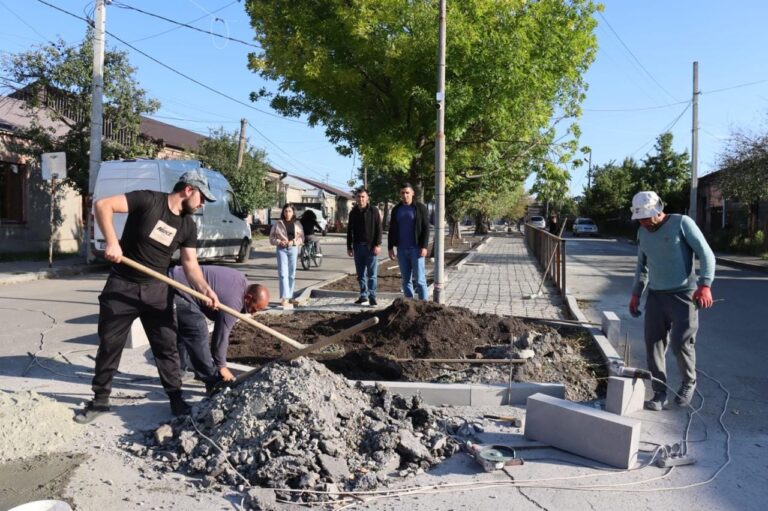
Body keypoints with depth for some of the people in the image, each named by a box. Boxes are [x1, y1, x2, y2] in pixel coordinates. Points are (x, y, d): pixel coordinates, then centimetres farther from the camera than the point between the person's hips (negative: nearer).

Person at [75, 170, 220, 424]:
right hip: (122, 286, -4)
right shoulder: (148, 200, -15)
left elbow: (190, 263, -2)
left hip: (157, 289, 4)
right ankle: (100, 399, 23)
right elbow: (102, 205, -19)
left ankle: (176, 397, 17)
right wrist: (111, 241, -29)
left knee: (166, 345, 5)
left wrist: (205, 289, -19)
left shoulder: (188, 226, 1)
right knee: (109, 344, 8)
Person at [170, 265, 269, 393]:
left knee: (183, 332, 21)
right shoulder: (232, 302, -22)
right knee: (198, 333, -12)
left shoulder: (242, 280, 4)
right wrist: (221, 367, -4)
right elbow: (221, 335, -16)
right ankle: (214, 382, -7)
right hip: (177, 290, -11)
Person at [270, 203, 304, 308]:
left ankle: (290, 297, 21)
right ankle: (284, 298, -17)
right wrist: (279, 242, -14)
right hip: (281, 249, -3)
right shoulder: (278, 224, 2)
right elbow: (271, 237, 4)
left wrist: (293, 242, -11)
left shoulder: (297, 224, 7)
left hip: (293, 249, 3)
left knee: (292, 274, 9)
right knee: (283, 273, -12)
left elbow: (301, 238, 6)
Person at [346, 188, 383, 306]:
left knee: (372, 273, -4)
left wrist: (377, 245, -12)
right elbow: (350, 231, 16)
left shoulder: (374, 211, -2)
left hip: (371, 246, -4)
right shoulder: (353, 212, 11)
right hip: (358, 246, 4)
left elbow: (379, 229, -4)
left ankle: (372, 296, 0)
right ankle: (363, 295, 17)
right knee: (360, 274, 8)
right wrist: (349, 247, 12)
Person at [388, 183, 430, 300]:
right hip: (401, 250, 4)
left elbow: (426, 228, -6)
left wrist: (424, 246, -14)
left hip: (416, 249, -4)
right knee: (406, 280, 7)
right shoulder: (396, 210, 10)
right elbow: (392, 230, 12)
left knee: (419, 279, -6)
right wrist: (390, 248, 6)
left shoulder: (420, 208, -2)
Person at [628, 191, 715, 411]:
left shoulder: (682, 223, -8)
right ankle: (660, 392, 11)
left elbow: (706, 254, -9)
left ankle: (689, 382, 18)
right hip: (655, 295, 6)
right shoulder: (642, 232, 10)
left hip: (683, 294, -5)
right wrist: (636, 293, 16)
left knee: (681, 343, -10)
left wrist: (704, 285, -20)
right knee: (653, 344, 1)